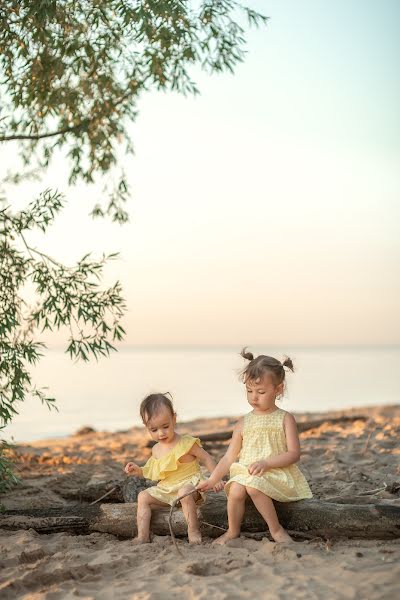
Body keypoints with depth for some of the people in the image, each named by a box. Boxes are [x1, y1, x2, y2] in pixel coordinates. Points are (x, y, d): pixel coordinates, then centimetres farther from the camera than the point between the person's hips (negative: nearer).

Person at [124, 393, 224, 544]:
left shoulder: (186, 443, -11)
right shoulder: (156, 450, 8)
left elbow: (206, 459, -6)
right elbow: (153, 472, 22)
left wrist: (216, 478, -14)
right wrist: (138, 470, 5)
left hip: (189, 482, -7)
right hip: (166, 489, 7)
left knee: (184, 493, -39)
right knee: (143, 496, -7)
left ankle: (194, 532, -29)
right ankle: (142, 536, -14)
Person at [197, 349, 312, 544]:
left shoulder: (285, 419, 3)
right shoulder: (243, 424, 11)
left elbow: (294, 453, -5)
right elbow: (229, 457, 12)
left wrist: (266, 463, -17)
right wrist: (212, 480, 2)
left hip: (276, 474, -3)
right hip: (245, 474, 3)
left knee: (253, 485, -34)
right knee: (235, 489, -29)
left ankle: (276, 529, -17)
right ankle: (232, 531, -4)